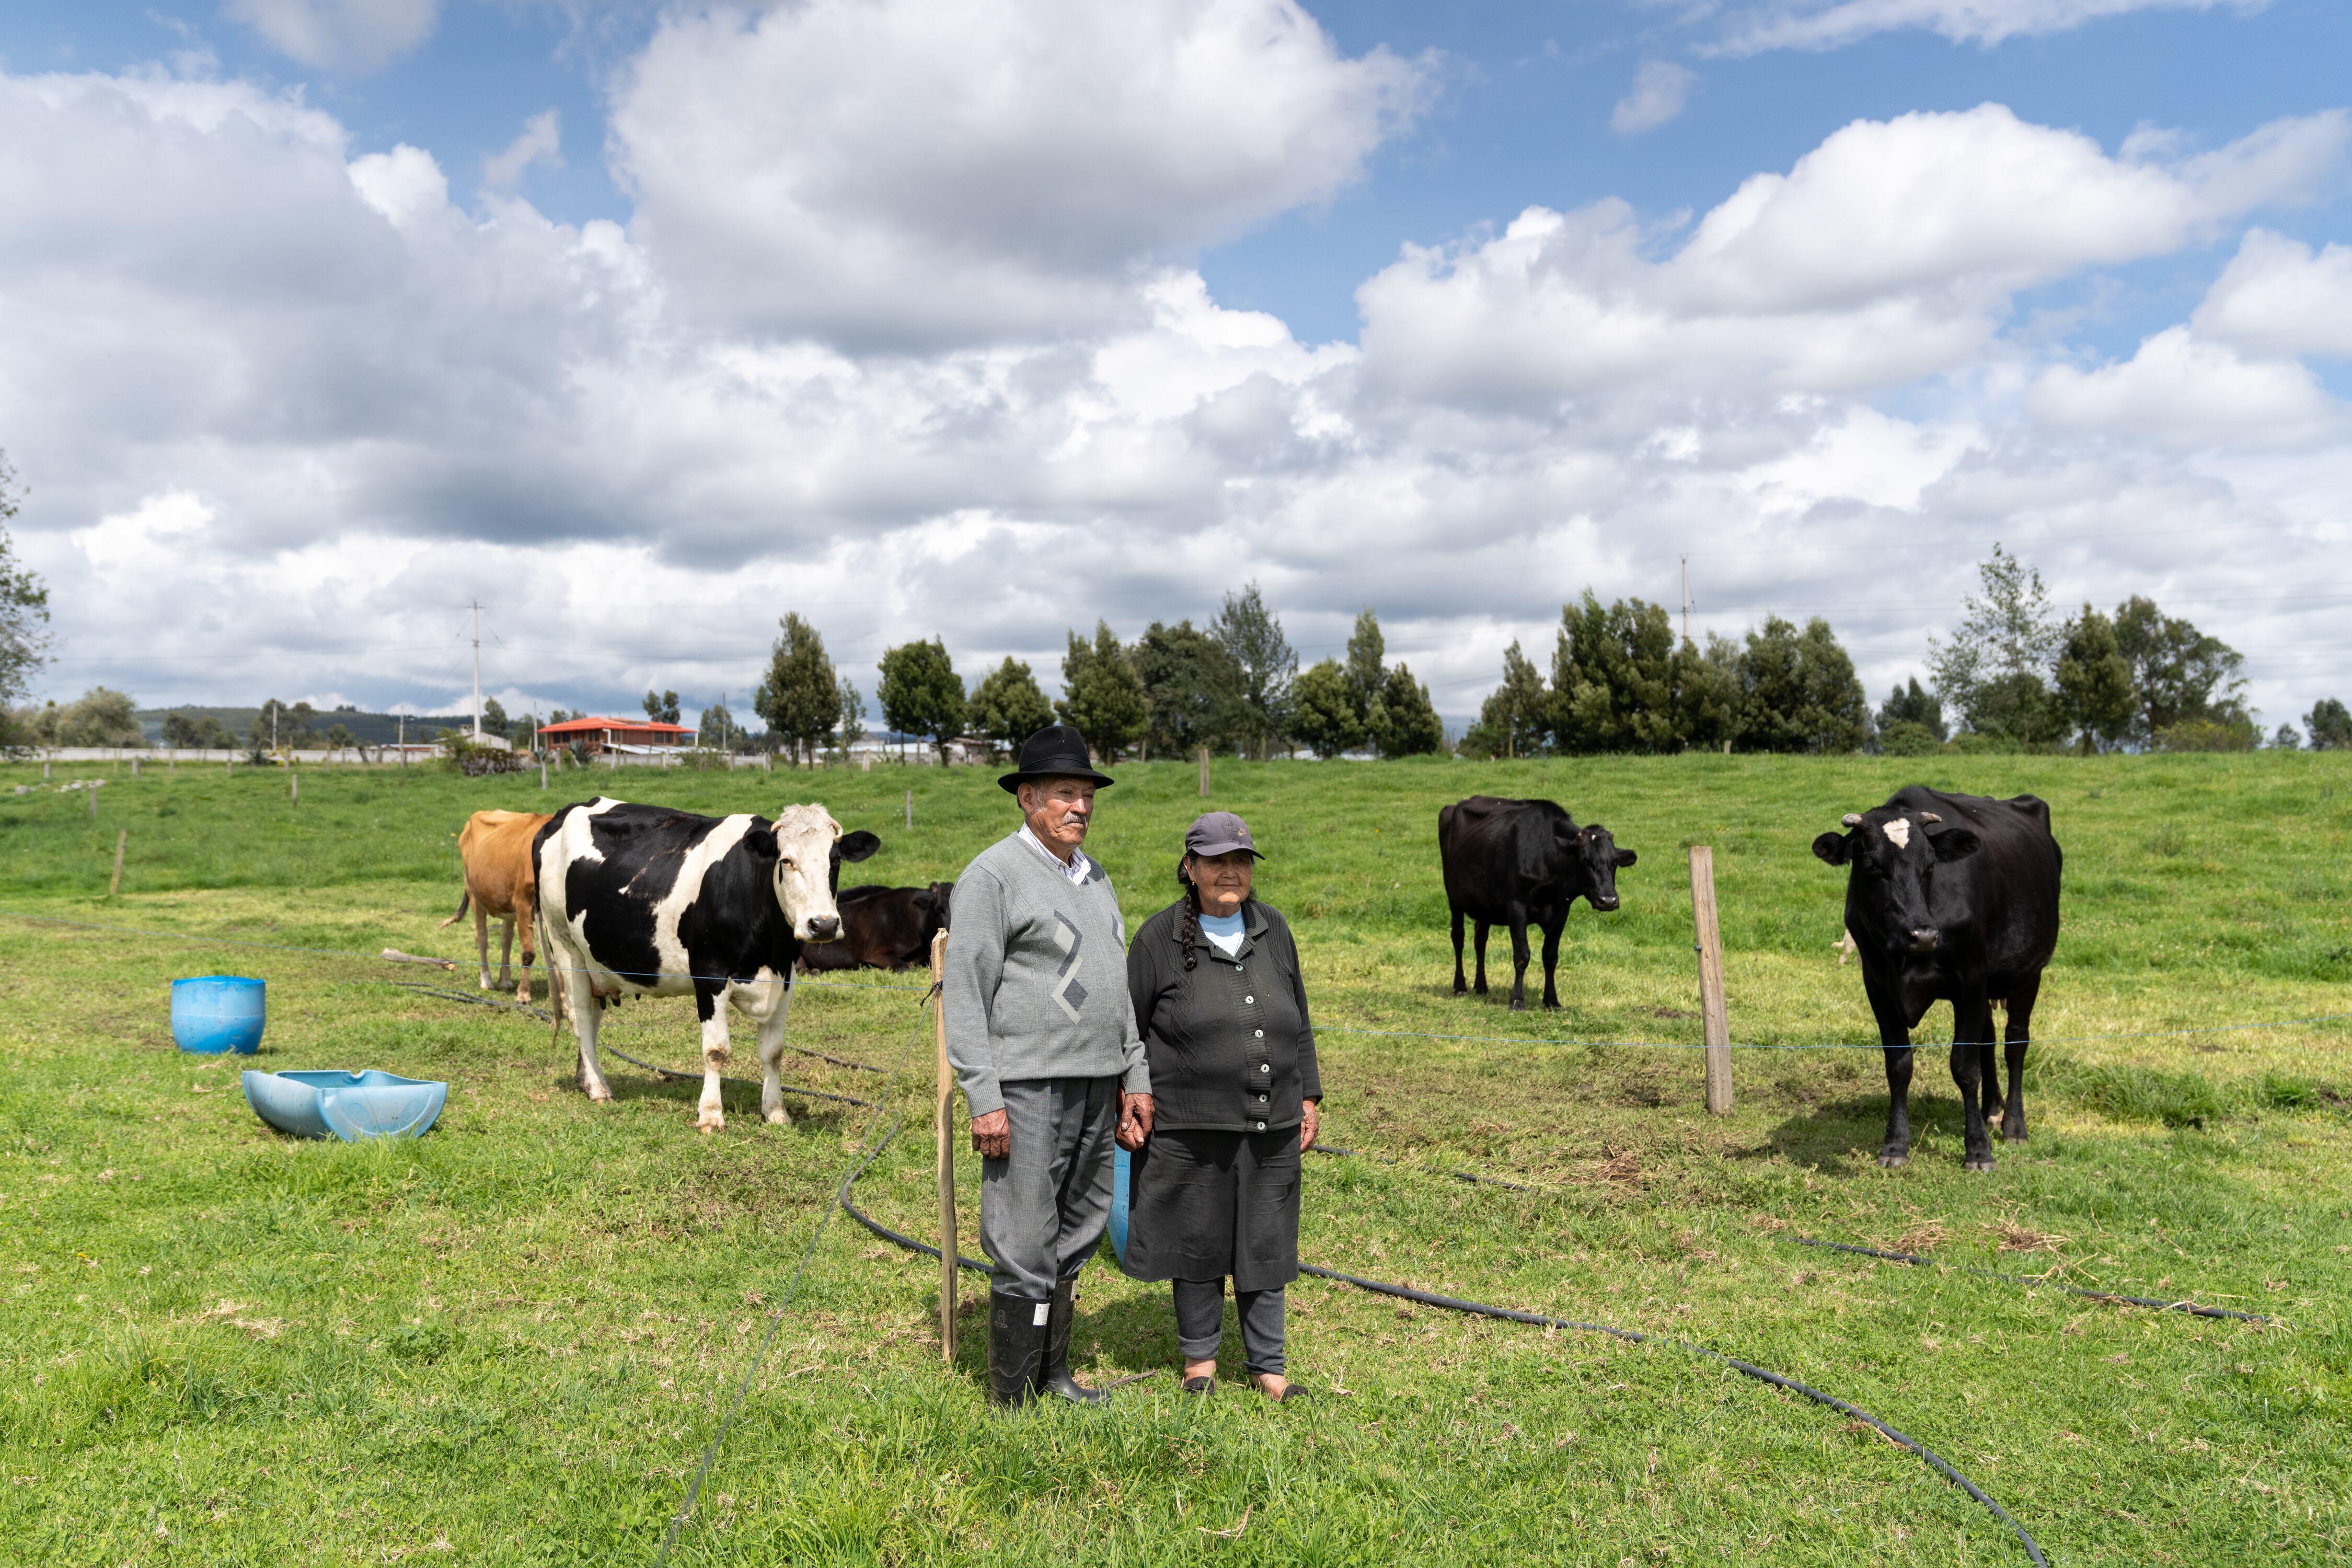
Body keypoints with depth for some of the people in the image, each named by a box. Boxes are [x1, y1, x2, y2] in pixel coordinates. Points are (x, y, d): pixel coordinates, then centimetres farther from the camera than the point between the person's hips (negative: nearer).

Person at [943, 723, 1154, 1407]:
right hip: (1027, 1087, -8)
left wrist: (1136, 1076, 15)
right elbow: (964, 992, -12)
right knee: (1025, 1248, -2)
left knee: (1074, 1237, 15)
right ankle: (1013, 1400, 10)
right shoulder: (992, 875, -8)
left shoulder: (1095, 879, 16)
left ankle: (1053, 1376, 29)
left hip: (1096, 1086, 8)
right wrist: (983, 1099, -17)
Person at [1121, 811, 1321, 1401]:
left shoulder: (1272, 930, 8)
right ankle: (1200, 1357, 28)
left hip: (1270, 1125, 3)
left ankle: (1267, 1365, 24)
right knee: (1198, 1241, 9)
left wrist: (1309, 1096, 12)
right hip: (1190, 1127, -3)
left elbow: (1298, 1021, 15)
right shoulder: (1159, 938, -4)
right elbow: (1128, 1028, 0)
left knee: (1265, 1242, 10)